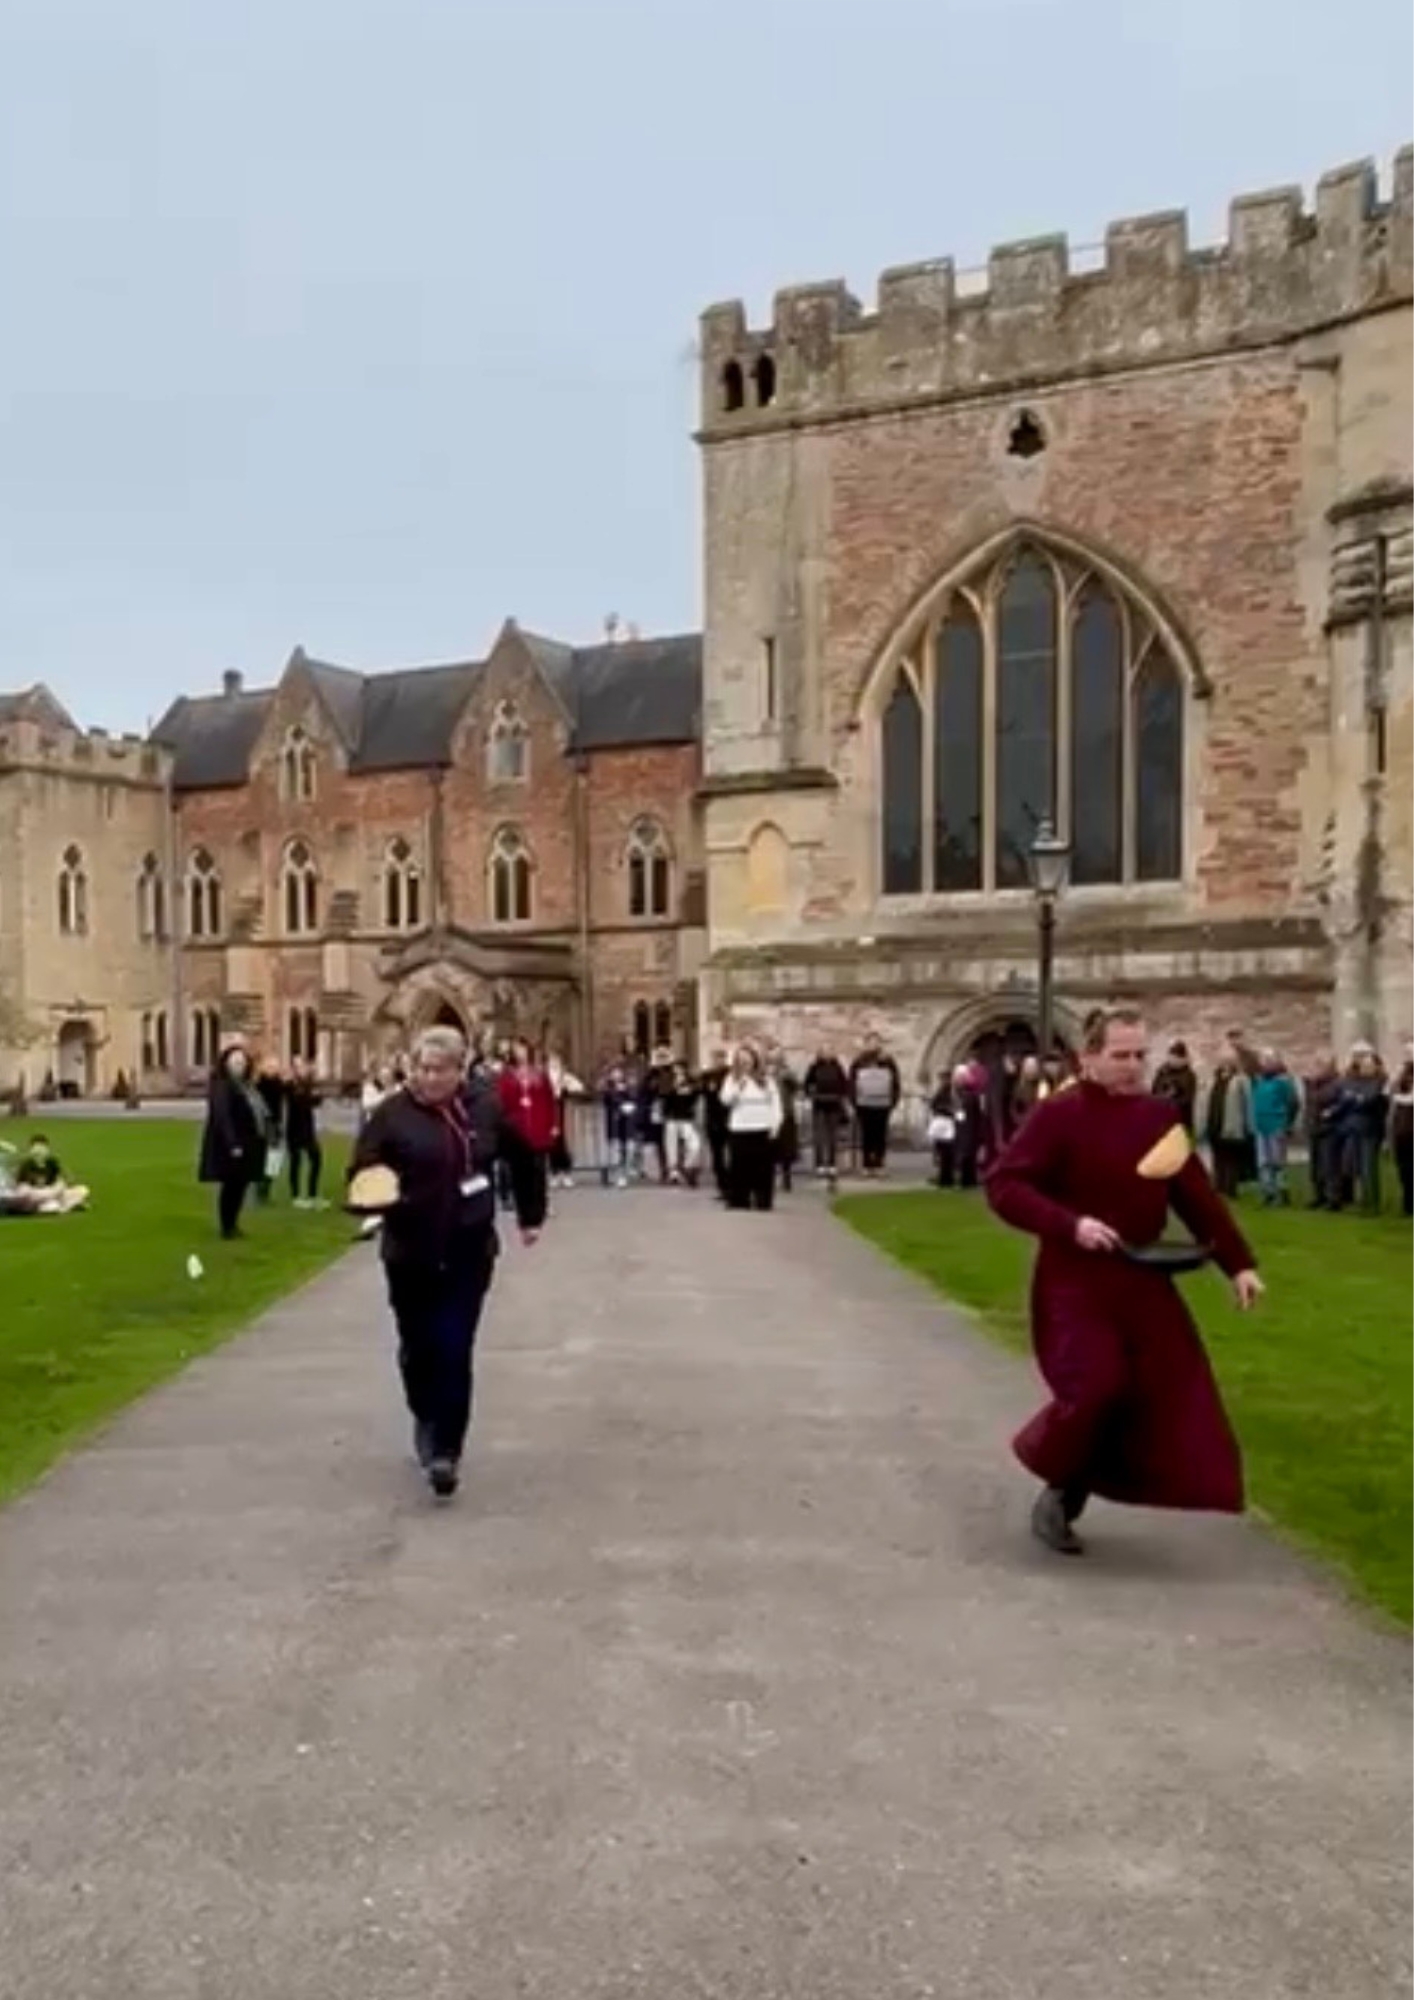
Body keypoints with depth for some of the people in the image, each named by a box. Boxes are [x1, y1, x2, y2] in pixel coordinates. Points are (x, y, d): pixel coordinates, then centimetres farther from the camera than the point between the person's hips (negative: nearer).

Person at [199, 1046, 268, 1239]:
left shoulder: (246, 1086, 15)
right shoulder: (222, 1086, -14)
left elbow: (256, 1112, 15)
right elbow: (222, 1117, -22)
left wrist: (259, 1140, 9)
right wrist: (232, 1144, -27)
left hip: (246, 1144, 9)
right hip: (230, 1144, -9)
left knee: (241, 1184, 13)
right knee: (231, 1185, -1)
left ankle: (233, 1224, 24)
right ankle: (226, 1227, 8)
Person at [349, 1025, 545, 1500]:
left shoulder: (485, 1107, -1)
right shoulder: (392, 1114, -9)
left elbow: (522, 1157, 14)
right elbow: (360, 1173, -12)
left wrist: (531, 1214, 19)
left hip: (468, 1252, 0)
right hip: (410, 1253, 0)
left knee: (454, 1352, -5)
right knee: (418, 1347, 15)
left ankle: (447, 1450, 1)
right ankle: (425, 1419, 42)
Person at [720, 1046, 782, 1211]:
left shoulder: (766, 1080, 9)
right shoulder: (732, 1080, 6)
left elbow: (775, 1104, 8)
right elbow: (726, 1099, -8)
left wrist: (775, 1125, -2)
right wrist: (738, 1087, -22)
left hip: (763, 1130, 1)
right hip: (740, 1130, -1)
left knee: (763, 1168, 1)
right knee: (740, 1167, -2)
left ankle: (763, 1201, 6)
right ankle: (738, 1200, 4)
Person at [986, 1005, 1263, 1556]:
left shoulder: (1159, 1116, 5)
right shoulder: (1059, 1115, -13)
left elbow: (1198, 1197, 9)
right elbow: (1002, 1185, -17)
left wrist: (1238, 1263, 5)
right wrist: (1069, 1225, -26)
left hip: (1143, 1282, 6)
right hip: (1074, 1281, -6)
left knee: (1172, 1391, 4)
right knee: (1095, 1387, -19)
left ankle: (1067, 1498, 20)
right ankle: (1055, 1485, 12)